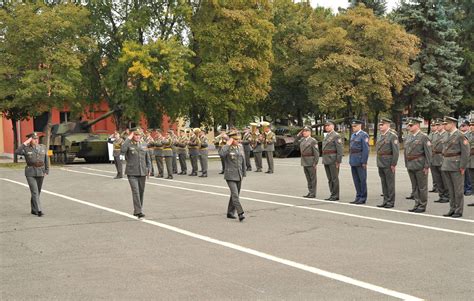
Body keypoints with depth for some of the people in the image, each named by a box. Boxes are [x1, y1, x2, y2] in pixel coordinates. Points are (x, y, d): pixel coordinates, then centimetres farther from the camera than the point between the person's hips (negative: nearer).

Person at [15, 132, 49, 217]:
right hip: (30, 173, -4)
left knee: (37, 192, 12)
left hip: (40, 172, 4)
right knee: (35, 192, -13)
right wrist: (25, 143, -22)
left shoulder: (43, 148, 4)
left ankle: (34, 210, 25)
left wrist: (46, 171, 2)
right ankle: (39, 211, -18)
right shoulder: (26, 149, -5)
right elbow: (17, 152, -24)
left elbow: (46, 160, 8)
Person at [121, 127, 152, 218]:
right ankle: (138, 211, -16)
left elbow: (148, 158, 17)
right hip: (132, 173, -5)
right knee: (135, 191, -14)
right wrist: (128, 138, -20)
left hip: (142, 172, 5)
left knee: (141, 191, 11)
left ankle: (137, 210, 25)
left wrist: (149, 169, 9)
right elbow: (123, 150, -27)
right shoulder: (129, 144, -4)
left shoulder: (144, 144, 11)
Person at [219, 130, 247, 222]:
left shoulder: (240, 147, 9)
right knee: (235, 194, -14)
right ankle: (240, 214, -20)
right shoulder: (227, 148, -9)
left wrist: (244, 173, 16)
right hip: (230, 175, -7)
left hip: (239, 175, 7)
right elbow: (221, 153, -33)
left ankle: (230, 213, 25)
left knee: (235, 194, 13)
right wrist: (228, 144, -24)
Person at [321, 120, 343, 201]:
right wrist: (324, 160, 16)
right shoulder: (326, 136, 18)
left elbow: (340, 149, -15)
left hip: (333, 160, -8)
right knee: (329, 179, 10)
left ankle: (335, 196, 0)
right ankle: (332, 194, 16)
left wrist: (338, 161, -19)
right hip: (326, 160, 8)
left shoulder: (336, 135, -9)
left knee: (334, 178, -4)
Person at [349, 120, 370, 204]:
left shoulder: (364, 135, -10)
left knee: (362, 180, -1)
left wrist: (364, 162, -18)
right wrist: (350, 160, 13)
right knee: (356, 180, 10)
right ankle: (358, 197, 17)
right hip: (353, 161, 8)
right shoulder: (353, 135, 15)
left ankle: (363, 198, 4)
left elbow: (365, 149, -15)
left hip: (360, 161, -8)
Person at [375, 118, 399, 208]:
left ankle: (391, 202, 6)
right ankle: (386, 200, 19)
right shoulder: (380, 136, 13)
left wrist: (393, 164, -18)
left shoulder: (392, 136, -11)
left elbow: (396, 151, -15)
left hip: (388, 164, -8)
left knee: (390, 183, 0)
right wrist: (378, 162, 13)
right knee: (384, 183, 12)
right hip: (380, 163, 8)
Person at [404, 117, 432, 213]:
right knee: (415, 186, 12)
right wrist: (406, 164, 13)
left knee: (422, 187, 1)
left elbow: (428, 153, -12)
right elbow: (406, 152, 18)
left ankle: (422, 206, 7)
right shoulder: (409, 137, 13)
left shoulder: (423, 137, -9)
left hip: (420, 166, -7)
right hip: (410, 166, 7)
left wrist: (427, 166, -16)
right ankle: (417, 204, 19)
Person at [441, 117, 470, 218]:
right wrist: (444, 164, 13)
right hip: (447, 166, 8)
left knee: (458, 189, -1)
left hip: (456, 166, -8)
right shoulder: (448, 135, 14)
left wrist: (463, 167, -16)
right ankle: (452, 209, 17)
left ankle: (459, 211, 4)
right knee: (451, 189, 11)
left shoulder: (460, 136, -11)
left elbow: (465, 152, -14)